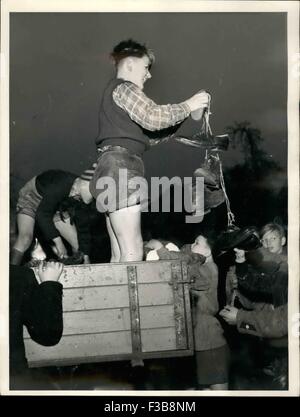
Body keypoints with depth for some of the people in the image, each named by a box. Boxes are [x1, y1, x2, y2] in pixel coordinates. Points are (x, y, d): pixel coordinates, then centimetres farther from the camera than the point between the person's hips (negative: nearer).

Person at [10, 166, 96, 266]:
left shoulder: (83, 199, -19)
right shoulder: (61, 185, -39)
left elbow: (83, 227, -12)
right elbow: (42, 214, -37)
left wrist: (85, 256, -15)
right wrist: (58, 241, -38)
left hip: (56, 206, 6)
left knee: (79, 243, -4)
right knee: (25, 238, -29)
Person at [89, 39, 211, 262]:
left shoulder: (115, 92, 30)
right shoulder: (123, 88, -1)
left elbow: (149, 135, 25)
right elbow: (153, 117, -17)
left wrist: (184, 114, 18)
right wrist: (188, 106, -5)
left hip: (115, 167, 10)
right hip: (120, 166, -10)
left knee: (120, 254, 5)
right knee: (133, 252, -15)